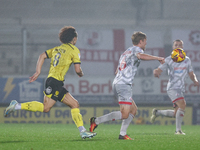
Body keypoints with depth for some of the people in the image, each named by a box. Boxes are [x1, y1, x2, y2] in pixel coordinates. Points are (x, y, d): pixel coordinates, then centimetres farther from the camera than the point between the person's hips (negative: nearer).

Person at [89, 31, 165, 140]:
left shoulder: (126, 52, 26)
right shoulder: (136, 49, -2)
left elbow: (117, 71, 29)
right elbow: (141, 56, -28)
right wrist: (157, 58, -22)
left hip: (117, 83, 10)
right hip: (124, 85, -10)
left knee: (133, 110, 15)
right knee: (124, 114, -15)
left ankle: (122, 134, 9)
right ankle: (96, 121, -12)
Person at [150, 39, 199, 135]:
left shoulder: (187, 60, 11)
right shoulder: (169, 60, -2)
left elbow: (191, 74, 17)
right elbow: (159, 70, -5)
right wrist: (156, 72, -31)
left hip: (181, 89, 6)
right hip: (172, 88, -6)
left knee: (176, 114, 6)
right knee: (182, 105, -26)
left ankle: (157, 112, 29)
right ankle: (178, 130, -21)